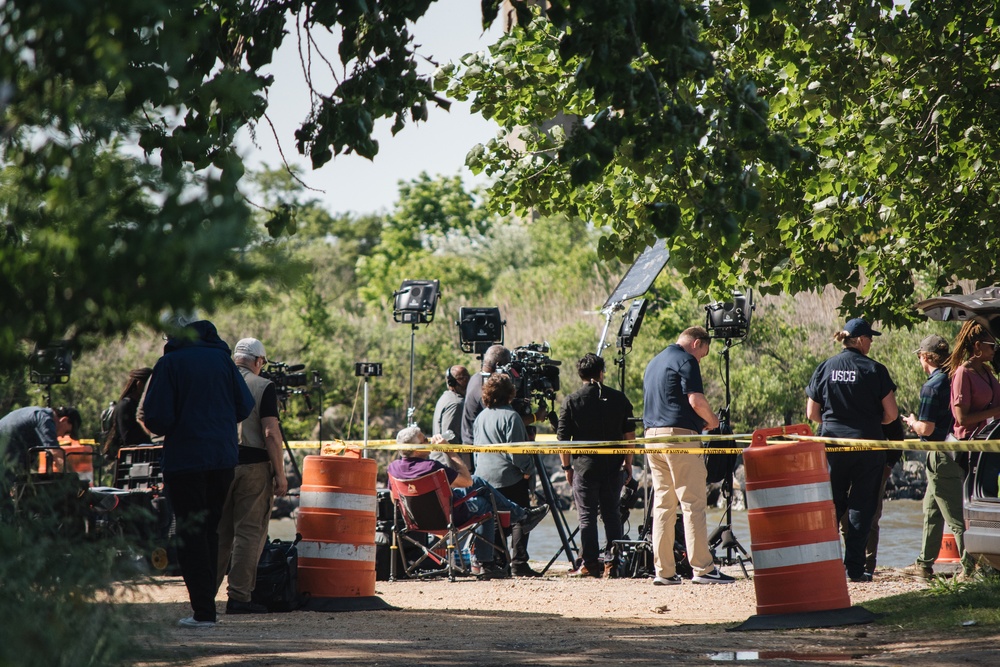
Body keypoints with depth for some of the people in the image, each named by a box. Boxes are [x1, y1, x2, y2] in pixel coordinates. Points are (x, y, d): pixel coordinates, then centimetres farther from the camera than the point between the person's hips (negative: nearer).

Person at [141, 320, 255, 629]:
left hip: (185, 459, -4)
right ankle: (207, 601, 16)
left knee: (191, 534, -1)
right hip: (224, 458, 4)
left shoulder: (169, 364, -9)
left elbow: (156, 418, -13)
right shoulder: (222, 360, 4)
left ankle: (203, 611, -7)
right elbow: (245, 406, 6)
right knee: (210, 530, 15)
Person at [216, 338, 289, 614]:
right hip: (253, 466, -5)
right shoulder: (263, 387, -6)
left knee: (218, 532, 13)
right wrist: (280, 474, -10)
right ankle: (239, 596, -5)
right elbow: (270, 433, -13)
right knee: (249, 532, -2)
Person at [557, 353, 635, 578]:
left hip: (585, 465, -2)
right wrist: (628, 462, 14)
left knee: (587, 516, 2)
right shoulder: (618, 399, 3)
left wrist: (567, 467, 5)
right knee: (611, 514, 10)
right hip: (613, 465, 2)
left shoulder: (572, 401, -3)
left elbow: (563, 437, -4)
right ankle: (612, 562, 7)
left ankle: (589, 563, -2)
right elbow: (629, 434, 5)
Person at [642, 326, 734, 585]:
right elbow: (696, 400, -16)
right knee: (693, 502, -6)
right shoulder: (686, 360, -6)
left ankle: (663, 571, 5)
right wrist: (711, 420, 3)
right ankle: (702, 568, -8)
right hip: (679, 434, -8)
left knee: (662, 504, 8)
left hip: (652, 434, 8)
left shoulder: (653, 363, 22)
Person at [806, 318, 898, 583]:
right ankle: (854, 568, 1)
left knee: (831, 504, 13)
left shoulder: (824, 368, 2)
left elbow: (811, 413, 5)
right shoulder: (874, 370, -6)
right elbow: (891, 414, -5)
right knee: (861, 508, 4)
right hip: (867, 445, -2)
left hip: (832, 446, 3)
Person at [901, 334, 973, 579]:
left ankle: (969, 566, -7)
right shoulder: (954, 380, 8)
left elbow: (926, 429, -19)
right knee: (931, 510, 18)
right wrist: (919, 423, 21)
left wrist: (913, 422, 2)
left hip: (941, 457, -9)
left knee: (955, 516, -6)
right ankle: (924, 564, 25)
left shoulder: (932, 386, -17)